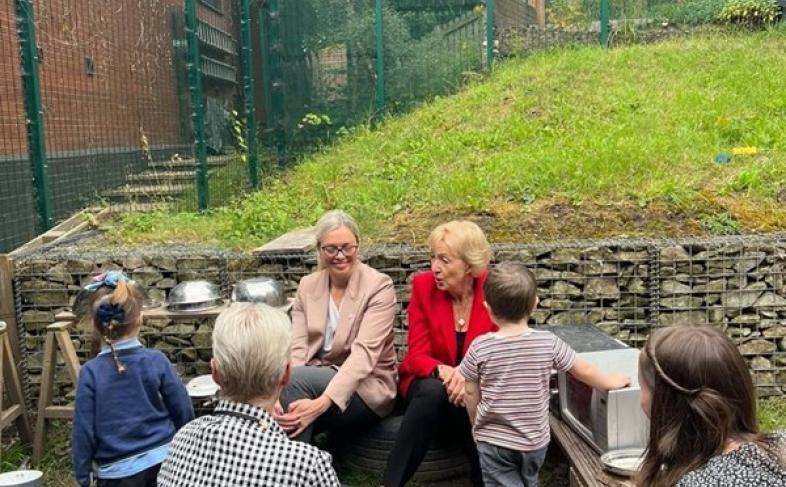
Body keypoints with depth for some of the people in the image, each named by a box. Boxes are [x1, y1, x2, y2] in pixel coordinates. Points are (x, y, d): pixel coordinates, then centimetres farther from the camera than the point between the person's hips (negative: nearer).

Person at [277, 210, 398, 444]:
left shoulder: (379, 286, -10)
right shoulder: (307, 285, 5)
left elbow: (364, 353, -21)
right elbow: (296, 346, -5)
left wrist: (323, 402, -34)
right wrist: (280, 394, -26)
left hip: (367, 389, -4)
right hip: (315, 381, 4)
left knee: (296, 379, -29)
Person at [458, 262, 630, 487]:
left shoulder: (480, 347, -15)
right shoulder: (548, 343, -12)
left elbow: (471, 393, -5)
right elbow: (584, 370, 0)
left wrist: (478, 425, 14)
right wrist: (610, 382, 21)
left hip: (494, 440, -3)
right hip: (535, 440, 3)